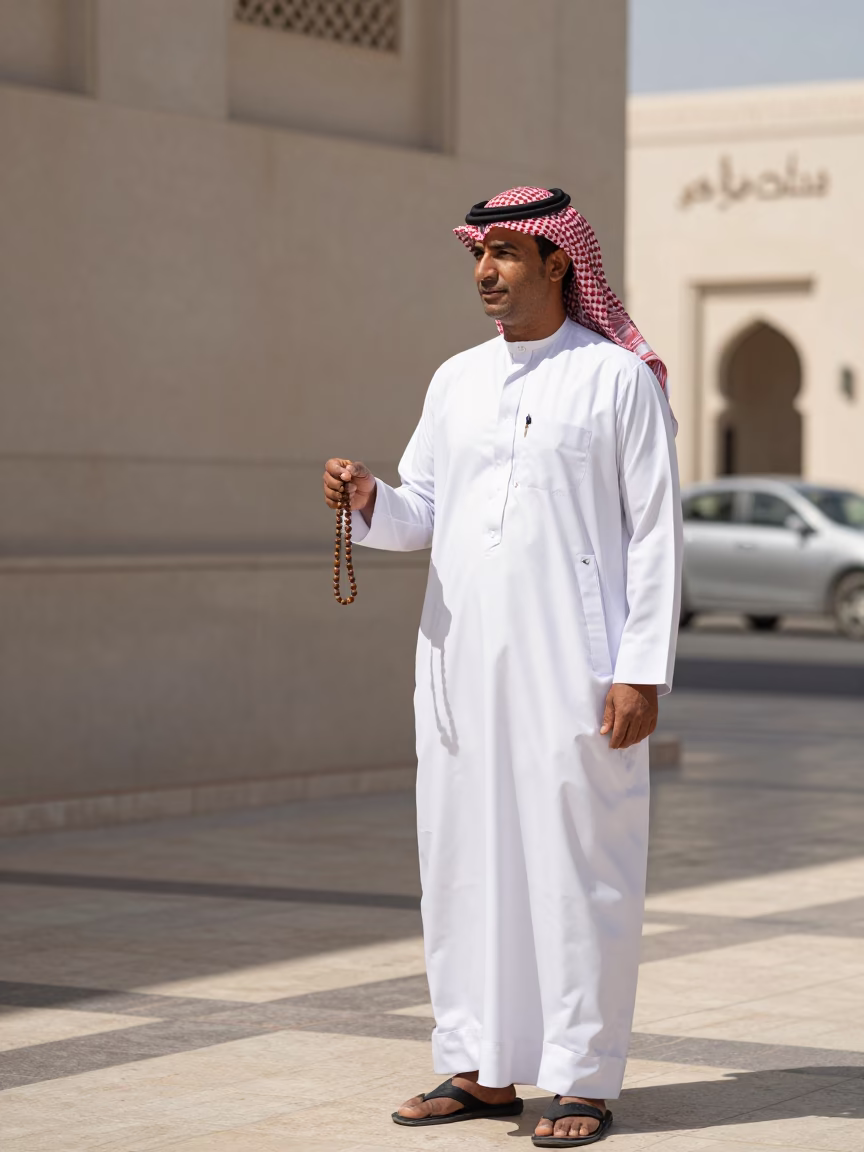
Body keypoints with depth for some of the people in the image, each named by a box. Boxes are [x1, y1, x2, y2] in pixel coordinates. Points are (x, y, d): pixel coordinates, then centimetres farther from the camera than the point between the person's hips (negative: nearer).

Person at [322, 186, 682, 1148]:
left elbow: (655, 531, -4)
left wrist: (642, 671, -11)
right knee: (464, 860, 7)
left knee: (577, 866, -3)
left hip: (571, 666, -5)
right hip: (462, 660, 5)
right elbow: (425, 514, 17)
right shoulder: (456, 381, 13)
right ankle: (482, 1069, 16)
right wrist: (369, 501, -6)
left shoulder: (619, 378, -2)